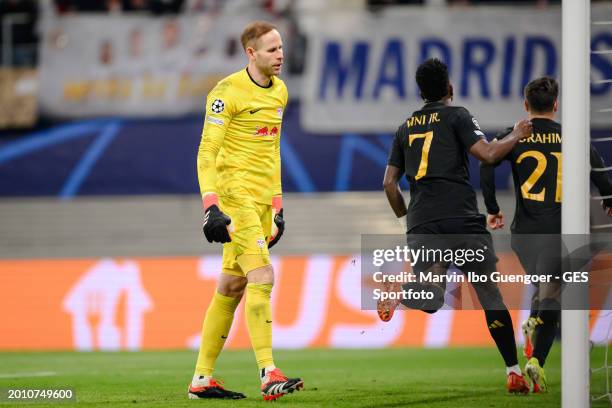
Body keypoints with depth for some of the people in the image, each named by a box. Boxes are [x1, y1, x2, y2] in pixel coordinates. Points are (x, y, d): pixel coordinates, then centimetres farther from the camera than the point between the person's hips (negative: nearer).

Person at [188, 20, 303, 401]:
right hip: (235, 196, -8)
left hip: (262, 200, 8)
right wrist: (211, 207, -21)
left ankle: (202, 378, 13)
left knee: (231, 287, 8)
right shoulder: (228, 91, -10)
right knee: (262, 277, -18)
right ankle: (269, 374, -21)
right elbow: (207, 152, -12)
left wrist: (278, 206, 21)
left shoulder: (279, 91, 15)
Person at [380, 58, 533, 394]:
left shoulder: (406, 127, 20)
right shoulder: (456, 116, 4)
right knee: (490, 293, 6)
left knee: (430, 300, -3)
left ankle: (399, 292, -37)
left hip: (421, 221, 4)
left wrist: (405, 220, 29)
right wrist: (516, 135, 7)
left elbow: (389, 184, 18)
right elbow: (487, 154, -9)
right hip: (462, 219, -4)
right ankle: (513, 372, 4)